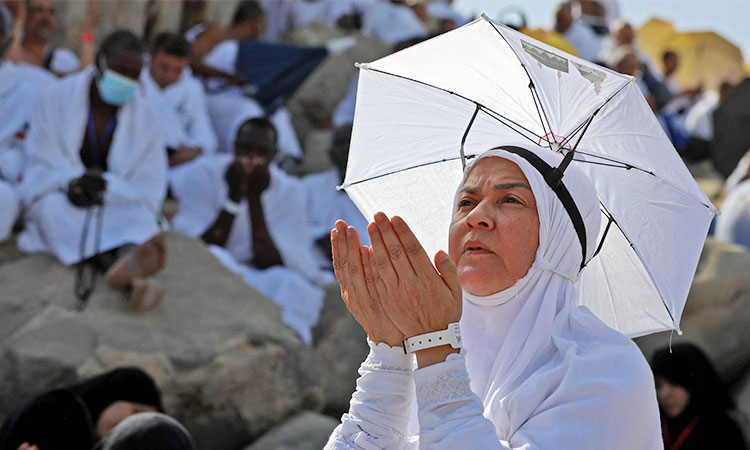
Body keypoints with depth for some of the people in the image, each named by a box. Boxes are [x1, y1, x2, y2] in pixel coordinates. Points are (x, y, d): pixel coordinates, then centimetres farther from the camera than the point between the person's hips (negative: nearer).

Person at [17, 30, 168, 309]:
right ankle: (127, 271, -61)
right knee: (54, 207, -37)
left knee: (140, 216, -33)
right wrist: (72, 183, -28)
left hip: (115, 205, 1)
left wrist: (103, 184, -24)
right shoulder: (58, 100, -6)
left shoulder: (145, 119, -2)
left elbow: (148, 189, -5)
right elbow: (42, 167, -6)